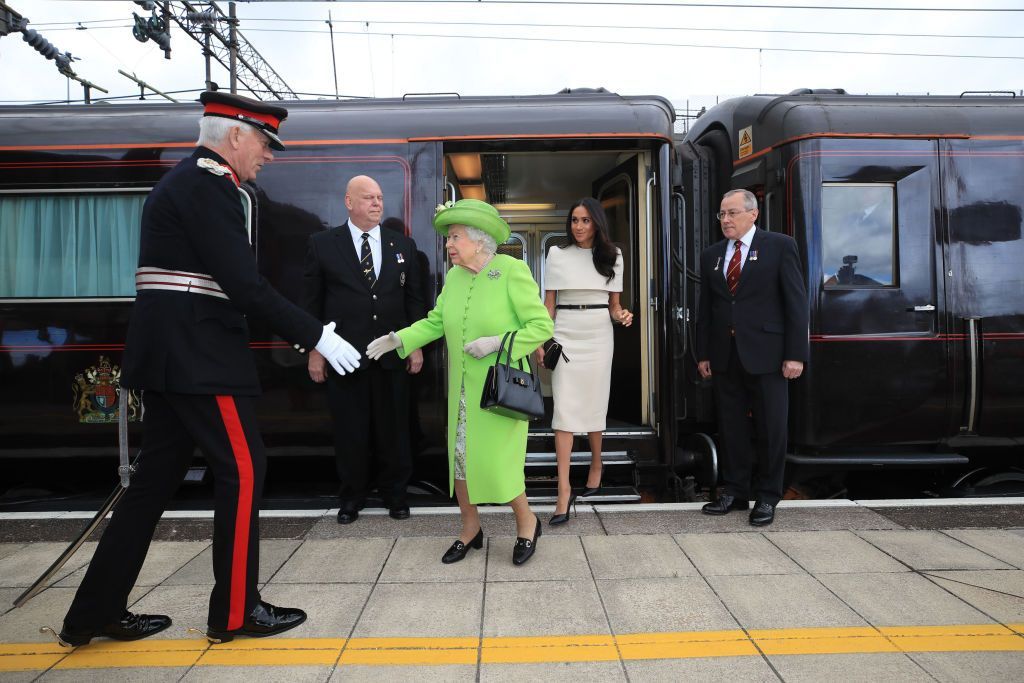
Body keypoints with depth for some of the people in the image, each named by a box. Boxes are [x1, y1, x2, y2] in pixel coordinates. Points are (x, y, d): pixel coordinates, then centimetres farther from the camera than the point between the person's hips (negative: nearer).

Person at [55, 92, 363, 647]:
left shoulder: (185, 180, 20)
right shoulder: (208, 184, -13)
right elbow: (245, 286, -20)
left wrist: (297, 333, 17)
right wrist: (316, 336, -14)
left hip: (167, 356, 10)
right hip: (197, 359, -10)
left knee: (155, 478, 14)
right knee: (243, 472, -1)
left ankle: (96, 613, 24)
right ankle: (235, 612, 12)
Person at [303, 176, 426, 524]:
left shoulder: (403, 245, 9)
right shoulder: (323, 243, 2)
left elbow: (414, 299, 10)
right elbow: (312, 301, 3)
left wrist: (417, 345, 5)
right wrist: (314, 349, -1)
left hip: (393, 355, 2)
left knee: (393, 429, 9)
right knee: (349, 431, 7)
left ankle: (395, 494, 25)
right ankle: (352, 497, 24)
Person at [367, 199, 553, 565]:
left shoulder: (512, 271, -15)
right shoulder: (455, 276, 3)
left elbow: (542, 326, -15)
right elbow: (434, 322, 6)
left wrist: (496, 343, -23)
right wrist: (397, 339, -7)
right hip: (464, 388, 6)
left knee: (495, 463, -4)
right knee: (460, 456, 9)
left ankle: (527, 522, 23)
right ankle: (470, 529, 29)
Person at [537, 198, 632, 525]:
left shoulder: (612, 256, 6)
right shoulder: (557, 254, 2)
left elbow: (613, 304, 11)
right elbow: (549, 304, 3)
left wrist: (622, 315, -12)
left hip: (599, 336, 2)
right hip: (565, 336, -1)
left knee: (594, 403, 9)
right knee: (564, 409, -7)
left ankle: (596, 465, 34)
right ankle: (564, 490, -7)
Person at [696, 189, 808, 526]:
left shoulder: (780, 246, -1)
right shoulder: (711, 255, 12)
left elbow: (796, 301, -5)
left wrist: (795, 354, -10)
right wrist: (703, 354, 8)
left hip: (765, 354, -4)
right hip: (724, 356, 4)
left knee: (771, 429, 4)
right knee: (731, 427, 9)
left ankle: (767, 497, 16)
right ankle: (735, 491, 21)